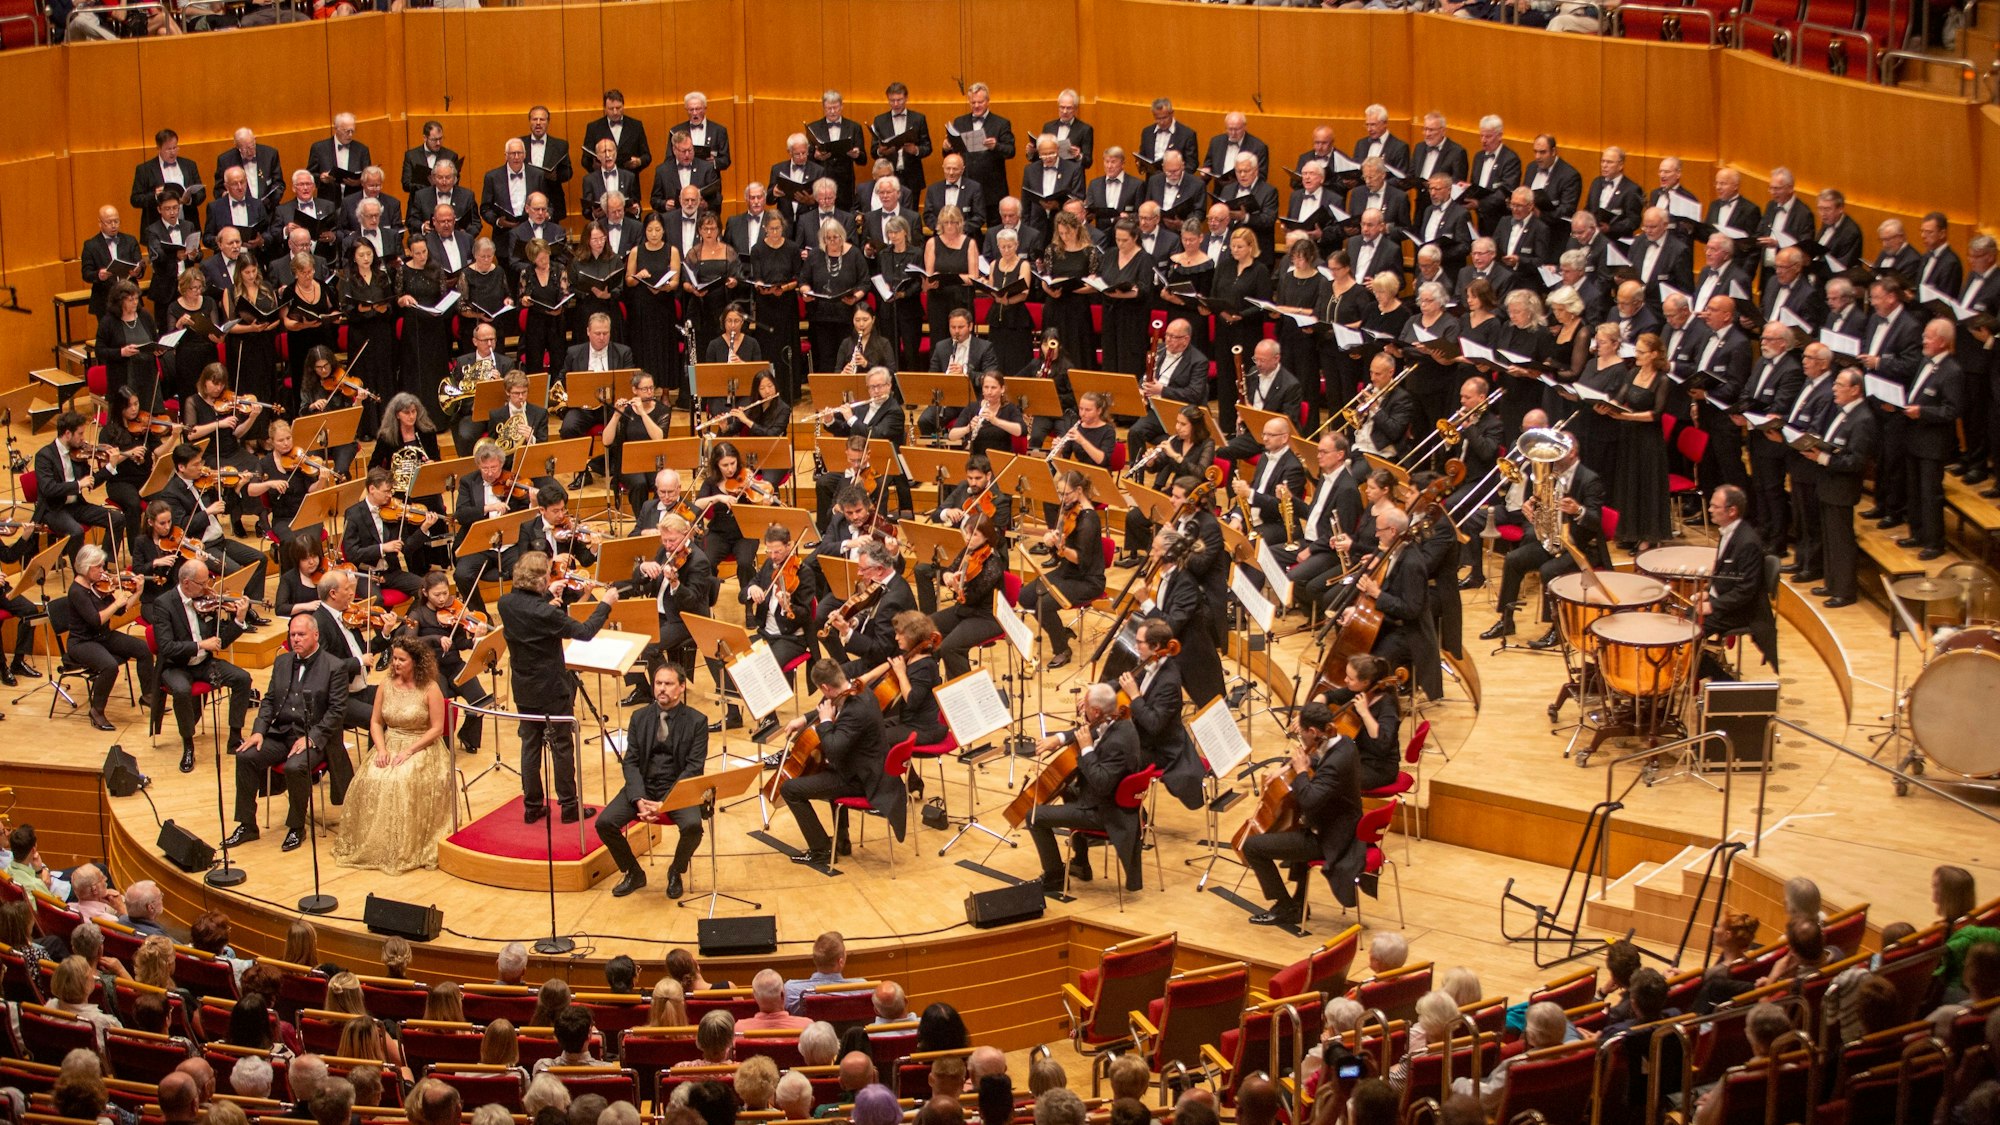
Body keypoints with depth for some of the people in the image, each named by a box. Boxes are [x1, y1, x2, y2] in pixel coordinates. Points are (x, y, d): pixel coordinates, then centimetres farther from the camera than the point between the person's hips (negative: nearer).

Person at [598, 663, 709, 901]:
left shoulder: (696, 721, -3)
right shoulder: (639, 717, 7)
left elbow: (693, 768, -9)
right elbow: (631, 762, 3)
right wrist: (638, 799, -15)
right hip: (643, 786, 3)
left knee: (693, 825, -33)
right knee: (604, 822, -20)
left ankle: (676, 872, 0)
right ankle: (633, 873, 6)